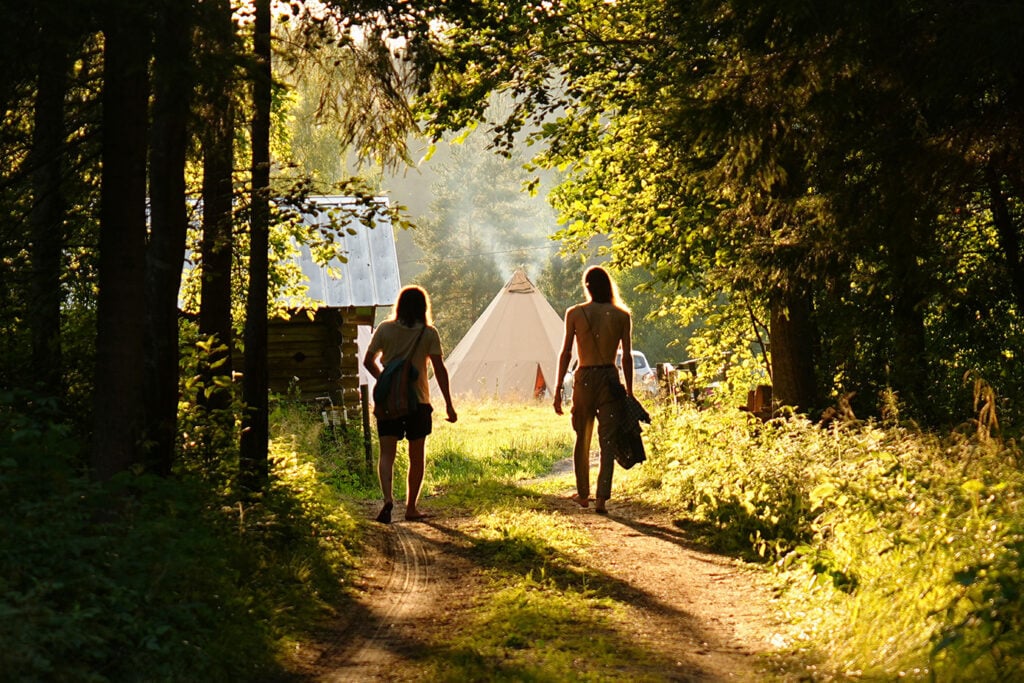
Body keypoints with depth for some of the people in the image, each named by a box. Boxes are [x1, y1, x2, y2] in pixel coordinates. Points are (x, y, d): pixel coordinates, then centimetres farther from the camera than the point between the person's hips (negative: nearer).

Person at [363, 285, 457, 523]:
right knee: (417, 457, 12)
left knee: (387, 453, -2)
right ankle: (411, 508, 18)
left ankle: (388, 498, -25)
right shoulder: (428, 333, -4)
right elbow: (439, 370, -6)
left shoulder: (385, 329, 0)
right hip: (418, 401, 0)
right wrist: (449, 404, -2)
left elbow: (368, 361, 5)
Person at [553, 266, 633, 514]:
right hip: (610, 378, 0)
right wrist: (629, 392, 7)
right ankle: (602, 498, -7)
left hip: (584, 379, 1)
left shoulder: (574, 313, 0)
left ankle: (583, 494, 25)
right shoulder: (622, 316, 1)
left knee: (582, 440, 15)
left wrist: (558, 389, 2)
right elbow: (627, 356, 1)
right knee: (607, 440, 2)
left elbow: (566, 353, -2)